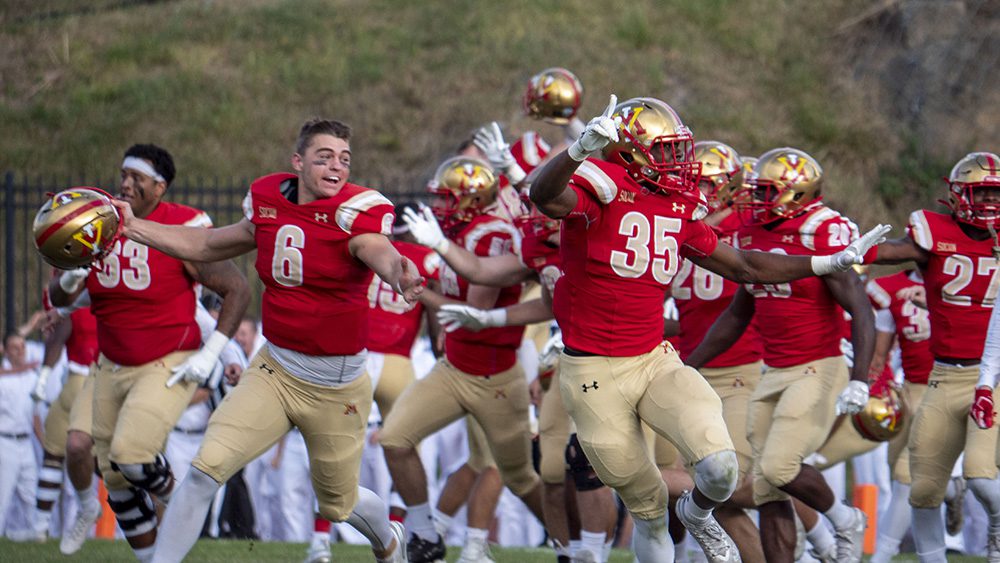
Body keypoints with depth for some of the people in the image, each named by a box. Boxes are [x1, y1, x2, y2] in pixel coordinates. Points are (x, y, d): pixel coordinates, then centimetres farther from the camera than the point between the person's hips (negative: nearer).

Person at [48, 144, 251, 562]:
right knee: (116, 479, 8)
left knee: (130, 455, -22)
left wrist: (210, 354, -16)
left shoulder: (183, 230, -15)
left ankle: (174, 498, 11)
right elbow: (57, 298, 3)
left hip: (168, 366, -6)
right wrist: (68, 282, -21)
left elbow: (237, 290, -11)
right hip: (113, 367, 6)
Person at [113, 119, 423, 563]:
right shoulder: (269, 202, -1)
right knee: (206, 468, -14)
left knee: (337, 505, 16)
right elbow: (206, 246, 16)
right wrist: (131, 227, 12)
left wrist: (399, 274, -64)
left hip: (335, 389, -3)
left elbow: (377, 249, -41)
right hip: (274, 371, 3)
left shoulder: (354, 212, -17)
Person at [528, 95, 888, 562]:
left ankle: (698, 515, 21)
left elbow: (741, 266, 19)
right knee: (646, 505, 7)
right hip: (595, 374, -5)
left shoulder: (680, 208, 7)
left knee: (720, 468, -14)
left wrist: (833, 262, 19)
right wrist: (581, 149, -58)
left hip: (654, 362, 5)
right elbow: (544, 197, -38)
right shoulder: (602, 186, -14)